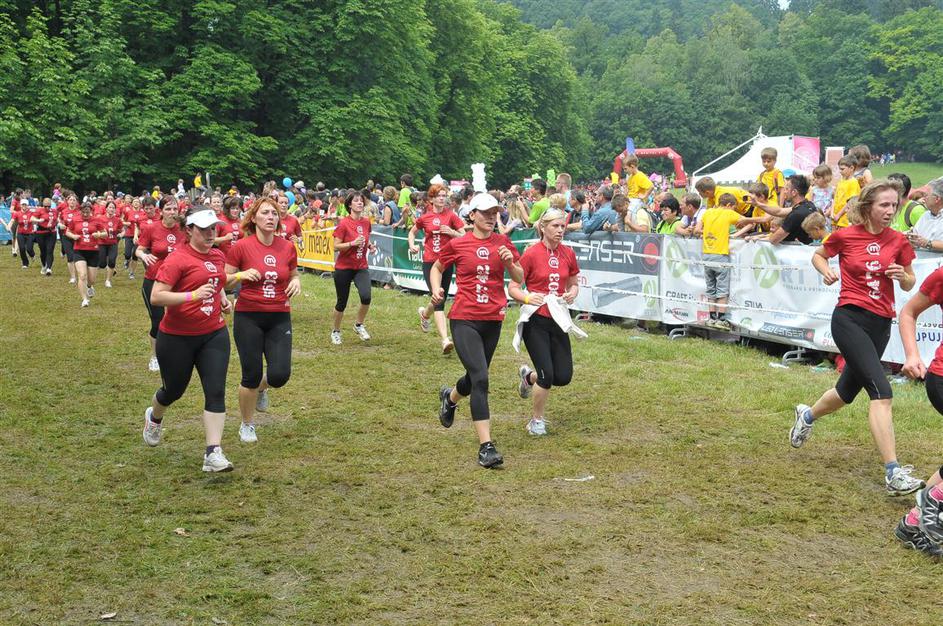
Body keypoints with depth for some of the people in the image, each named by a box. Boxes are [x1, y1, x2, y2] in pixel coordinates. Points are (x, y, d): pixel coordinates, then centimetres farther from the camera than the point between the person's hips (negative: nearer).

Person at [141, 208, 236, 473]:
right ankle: (154, 418, 50)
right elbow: (156, 297, -22)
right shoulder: (177, 259, -16)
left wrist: (223, 298, 8)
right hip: (177, 338, -5)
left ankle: (213, 453, -8)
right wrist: (192, 296, -32)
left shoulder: (218, 256, 6)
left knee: (216, 393, -8)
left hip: (214, 334, 5)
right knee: (174, 390, 15)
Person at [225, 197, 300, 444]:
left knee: (280, 375, -7)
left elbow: (294, 275, 17)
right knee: (251, 376, 1)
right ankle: (247, 425, 25)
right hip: (248, 317, -3)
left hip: (280, 318, 3)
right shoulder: (241, 246, -8)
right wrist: (242, 274, -20)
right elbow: (223, 279, -1)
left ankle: (261, 388, 32)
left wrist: (296, 282, -5)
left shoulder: (287, 247, 1)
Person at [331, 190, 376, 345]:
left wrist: (370, 245, 1)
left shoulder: (366, 222, 3)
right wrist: (353, 243, -25)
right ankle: (336, 331, 29)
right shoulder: (343, 223, -11)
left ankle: (359, 325, 6)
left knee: (366, 297, -20)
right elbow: (336, 246, -13)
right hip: (344, 268, -3)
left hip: (361, 267, 3)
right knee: (342, 302, 5)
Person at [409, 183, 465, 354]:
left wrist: (451, 232, -17)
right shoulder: (425, 217, 3)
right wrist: (412, 245, 2)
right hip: (429, 262, -1)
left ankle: (424, 313, 50)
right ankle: (445, 339, -20)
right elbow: (412, 232, 20)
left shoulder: (451, 216, 0)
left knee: (440, 299, 13)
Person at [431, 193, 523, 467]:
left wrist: (510, 263, -10)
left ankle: (449, 397, 54)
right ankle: (486, 446, -13)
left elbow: (520, 279, 9)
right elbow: (437, 268, 15)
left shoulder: (503, 242, 5)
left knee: (476, 377, 18)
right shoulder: (457, 244, -1)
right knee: (480, 378, -16)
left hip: (493, 320, 4)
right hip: (464, 320, -4)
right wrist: (436, 290, -3)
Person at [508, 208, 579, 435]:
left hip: (558, 320, 5)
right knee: (547, 374, -11)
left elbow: (574, 284, 18)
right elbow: (513, 287, -6)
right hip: (536, 321, -5)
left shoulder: (568, 253, 4)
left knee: (564, 377, 2)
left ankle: (528, 376, 34)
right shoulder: (531, 254, -10)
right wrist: (528, 298, -24)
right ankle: (537, 421, 13)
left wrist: (572, 294, -3)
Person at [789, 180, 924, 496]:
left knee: (847, 391, 19)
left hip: (880, 324, 5)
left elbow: (909, 285, 12)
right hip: (849, 318, -5)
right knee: (881, 391, -20)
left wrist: (903, 276, -11)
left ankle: (807, 415, 52)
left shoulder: (898, 241, 3)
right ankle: (893, 473, -22)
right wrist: (826, 271, -6)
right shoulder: (844, 236, -4)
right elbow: (818, 255, 15)